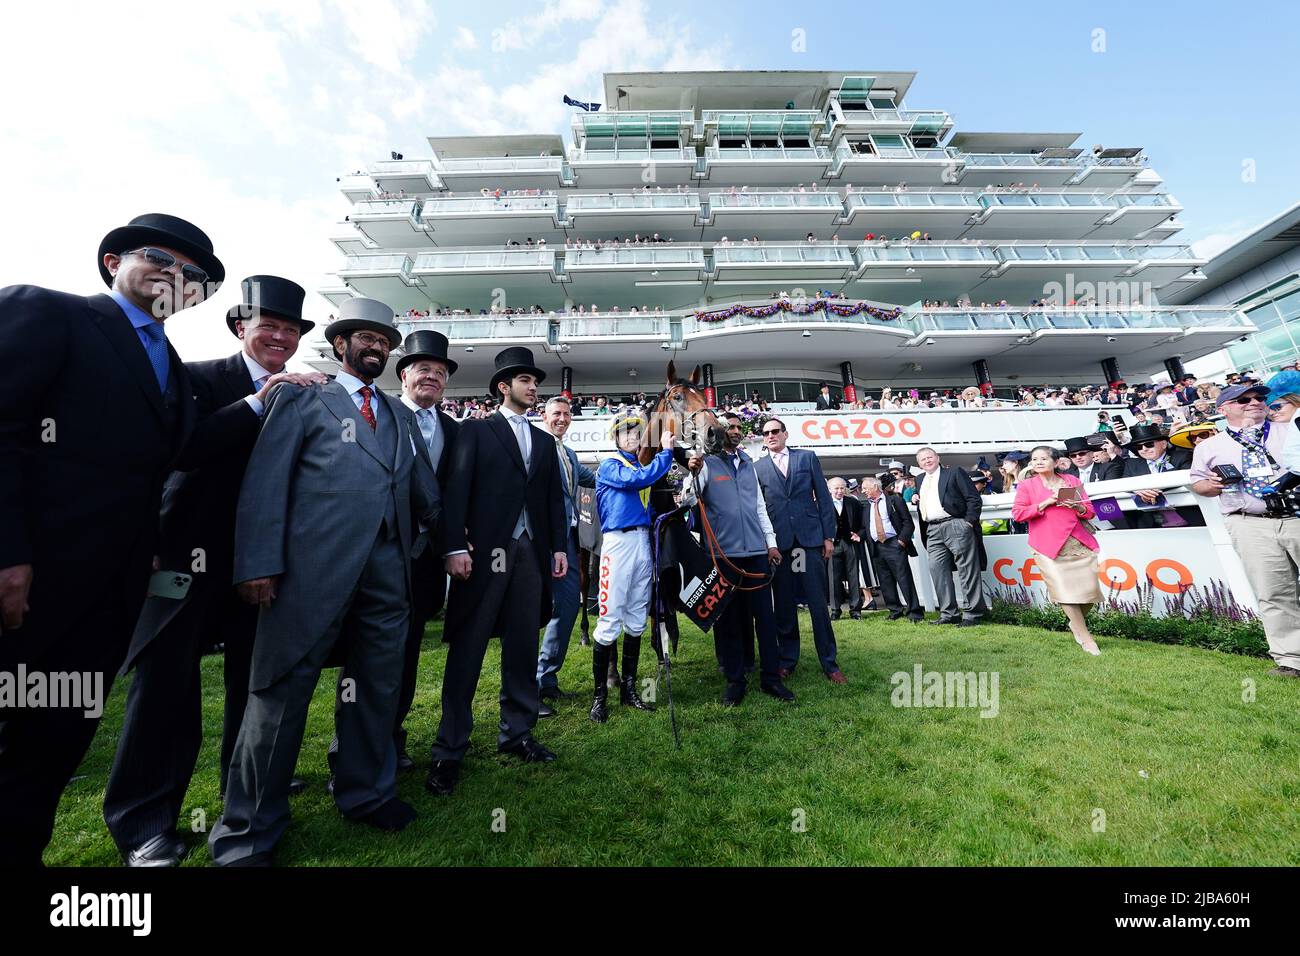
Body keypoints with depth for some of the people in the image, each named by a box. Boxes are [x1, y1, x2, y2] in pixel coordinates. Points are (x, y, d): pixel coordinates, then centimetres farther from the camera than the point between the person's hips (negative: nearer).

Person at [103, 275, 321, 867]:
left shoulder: (299, 394, 8)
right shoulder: (200, 377, -3)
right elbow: (182, 447, -21)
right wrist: (258, 403, -22)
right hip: (194, 553, -4)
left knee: (255, 675, 15)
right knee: (166, 681, 4)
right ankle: (143, 820, 19)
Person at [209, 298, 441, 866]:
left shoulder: (401, 415, 21)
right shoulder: (303, 399, 7)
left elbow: (424, 487, 21)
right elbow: (265, 482, -2)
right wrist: (260, 564, -10)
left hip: (388, 570, 5)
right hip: (314, 567, -4)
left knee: (377, 689, 13)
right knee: (281, 690, 4)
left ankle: (365, 794, 32)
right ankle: (248, 831, 23)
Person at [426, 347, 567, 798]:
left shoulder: (544, 440, 19)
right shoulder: (476, 430, 5)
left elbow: (554, 498, 15)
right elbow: (457, 489, -5)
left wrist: (559, 548, 8)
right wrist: (455, 547, -15)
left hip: (531, 553, 5)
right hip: (485, 552, -4)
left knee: (523, 649, 10)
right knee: (467, 650, 1)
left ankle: (516, 734, 24)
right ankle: (449, 750, 12)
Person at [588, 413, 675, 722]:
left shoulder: (643, 467, 19)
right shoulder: (609, 466, 0)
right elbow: (638, 479, -18)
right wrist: (665, 451, -12)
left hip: (643, 542, 7)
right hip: (618, 542, -7)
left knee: (636, 620, 10)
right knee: (610, 621, -7)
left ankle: (629, 688, 22)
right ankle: (600, 694, 5)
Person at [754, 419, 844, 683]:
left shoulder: (807, 457, 9)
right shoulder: (757, 467, 8)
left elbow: (823, 497, 7)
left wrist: (829, 535, 2)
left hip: (810, 538, 0)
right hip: (777, 542, 1)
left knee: (818, 603, 2)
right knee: (784, 606, 7)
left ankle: (829, 664, 13)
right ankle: (787, 660, 21)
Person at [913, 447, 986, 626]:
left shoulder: (954, 473, 3)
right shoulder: (921, 480, 20)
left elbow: (974, 499, -3)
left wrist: (969, 521, -11)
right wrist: (915, 498, 6)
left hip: (956, 526, -6)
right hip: (933, 531, 6)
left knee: (967, 570, -2)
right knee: (938, 571, 3)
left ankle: (972, 614, 4)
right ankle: (948, 614, 10)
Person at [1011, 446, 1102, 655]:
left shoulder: (1072, 480, 15)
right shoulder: (1026, 485, 6)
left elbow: (1089, 511, 15)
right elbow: (1017, 513, -3)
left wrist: (1077, 507, -7)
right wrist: (1045, 503, -11)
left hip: (1079, 543, 3)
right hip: (1049, 546, -3)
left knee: (1090, 588, -1)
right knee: (1064, 589, -9)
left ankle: (1077, 622, 28)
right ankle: (1085, 637, 4)